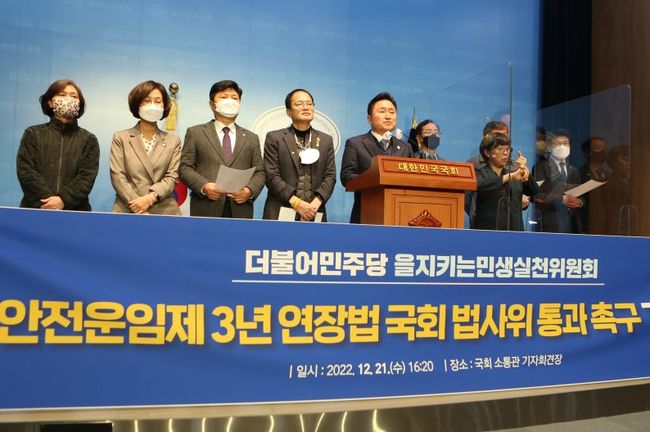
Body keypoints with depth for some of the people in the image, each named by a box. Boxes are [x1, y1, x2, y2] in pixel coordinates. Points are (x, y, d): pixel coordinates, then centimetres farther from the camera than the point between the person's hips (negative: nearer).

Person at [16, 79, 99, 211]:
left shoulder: (89, 140, 9)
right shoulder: (33, 134, 11)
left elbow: (86, 178, -3)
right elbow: (26, 172, -1)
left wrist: (63, 200, -18)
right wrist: (47, 201, -15)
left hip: (75, 210, 0)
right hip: (35, 208, 0)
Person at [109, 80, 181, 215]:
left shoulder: (173, 141, 11)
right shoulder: (120, 138, 8)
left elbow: (172, 177, 1)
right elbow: (117, 176, -2)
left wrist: (151, 197, -16)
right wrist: (139, 208, -13)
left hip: (164, 211, 1)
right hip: (127, 210, -1)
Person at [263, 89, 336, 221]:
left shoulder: (326, 140, 13)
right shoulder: (274, 138, 4)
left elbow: (330, 176, 6)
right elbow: (271, 176, -4)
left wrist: (316, 203, -10)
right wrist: (296, 203, -13)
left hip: (314, 214, 2)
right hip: (280, 213, -2)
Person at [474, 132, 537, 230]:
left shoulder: (514, 171, 15)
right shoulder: (480, 173, 1)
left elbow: (533, 191, 5)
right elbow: (480, 186, -21)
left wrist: (525, 171, -13)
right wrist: (509, 177, -25)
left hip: (515, 230, 4)